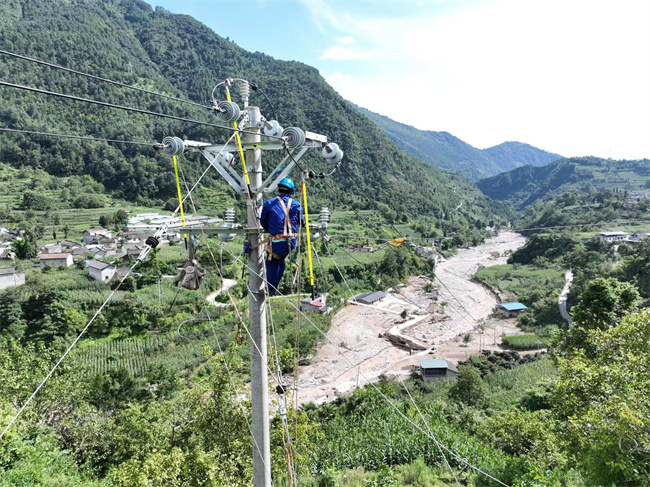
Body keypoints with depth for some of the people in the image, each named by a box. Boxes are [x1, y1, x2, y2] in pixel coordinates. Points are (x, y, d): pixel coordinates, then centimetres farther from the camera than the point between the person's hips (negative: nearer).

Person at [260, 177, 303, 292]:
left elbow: (263, 222, 10)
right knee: (281, 261, 25)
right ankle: (275, 285, 36)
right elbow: (301, 222, 16)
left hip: (277, 242, -4)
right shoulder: (296, 205, 5)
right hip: (292, 241, 4)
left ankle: (271, 289, 21)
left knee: (271, 263, 15)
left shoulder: (269, 203, -1)